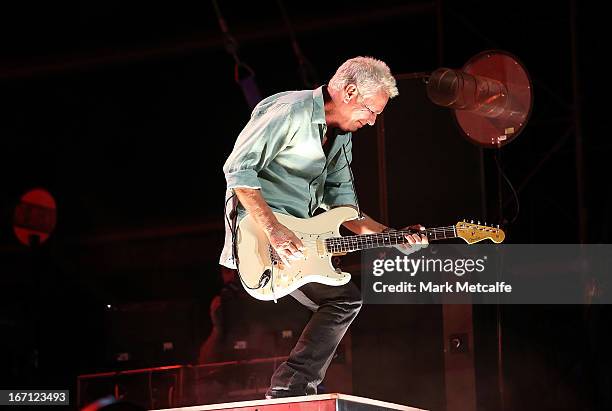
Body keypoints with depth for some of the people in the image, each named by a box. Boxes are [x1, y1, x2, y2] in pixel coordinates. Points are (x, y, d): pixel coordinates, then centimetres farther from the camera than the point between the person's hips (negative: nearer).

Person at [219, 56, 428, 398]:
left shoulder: (342, 136, 15)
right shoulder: (289, 112, -14)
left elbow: (341, 203, 18)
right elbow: (238, 168, -20)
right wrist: (274, 230, -27)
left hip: (298, 239, 10)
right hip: (258, 228, -10)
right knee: (345, 297, -17)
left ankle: (289, 394, 6)